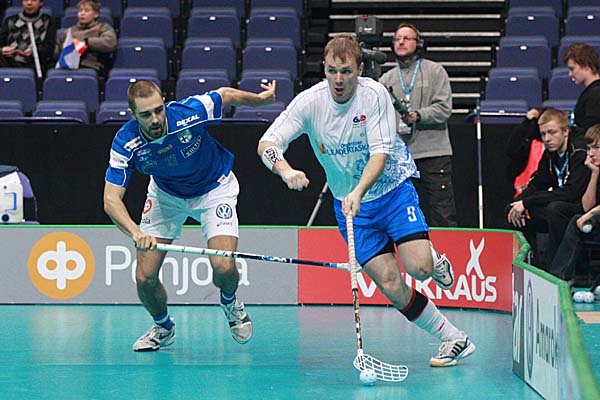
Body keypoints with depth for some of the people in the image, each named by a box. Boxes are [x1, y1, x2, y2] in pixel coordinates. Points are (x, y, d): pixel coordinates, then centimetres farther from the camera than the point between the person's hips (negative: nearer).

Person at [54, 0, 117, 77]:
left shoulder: (103, 28, 19)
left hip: (91, 67, -3)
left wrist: (85, 42, -3)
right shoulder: (69, 31, 31)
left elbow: (110, 43, -4)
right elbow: (55, 54, 25)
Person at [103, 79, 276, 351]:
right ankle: (163, 328, 26)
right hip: (166, 194, 2)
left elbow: (226, 94, -12)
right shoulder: (126, 143, -29)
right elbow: (111, 199, -32)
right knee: (145, 277, -7)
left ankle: (230, 302, 18)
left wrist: (259, 98, 5)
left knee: (223, 268, -20)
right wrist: (136, 233, -49)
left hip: (214, 188, -2)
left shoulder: (190, 112, -33)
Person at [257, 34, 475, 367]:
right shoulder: (310, 102, -13)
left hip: (392, 187, -2)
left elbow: (380, 153, -24)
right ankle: (455, 339, 4)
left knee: (418, 267, -21)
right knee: (390, 285, -8)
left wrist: (358, 193, -39)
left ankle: (436, 262, 17)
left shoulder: (374, 94, -18)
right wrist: (285, 170, -39)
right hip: (349, 203, 2)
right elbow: (267, 144, -17)